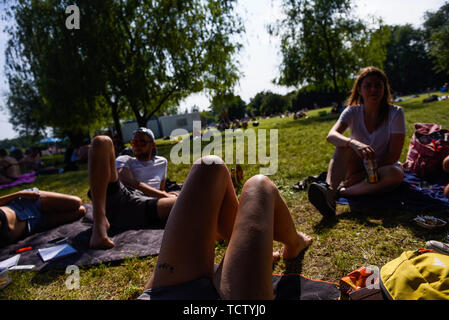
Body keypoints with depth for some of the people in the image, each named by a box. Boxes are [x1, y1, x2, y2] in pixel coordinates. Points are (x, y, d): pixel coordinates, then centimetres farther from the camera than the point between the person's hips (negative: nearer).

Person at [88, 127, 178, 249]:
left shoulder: (162, 162, 36)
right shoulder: (124, 160, 28)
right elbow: (128, 182, 8)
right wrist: (163, 195, 0)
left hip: (141, 205, -1)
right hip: (114, 197, 1)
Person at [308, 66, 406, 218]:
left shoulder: (395, 113, -11)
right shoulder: (353, 112, -8)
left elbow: (393, 155, -15)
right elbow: (331, 135, -28)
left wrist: (364, 174, -21)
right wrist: (353, 143, -48)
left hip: (382, 168, 0)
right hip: (358, 167, 1)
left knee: (396, 173, -34)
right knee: (345, 144, -28)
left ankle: (341, 191, -34)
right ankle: (329, 189, -48)